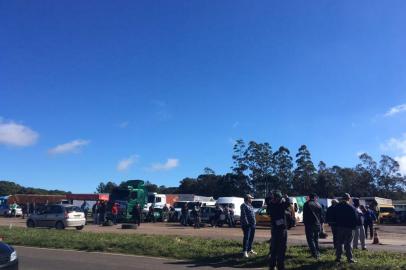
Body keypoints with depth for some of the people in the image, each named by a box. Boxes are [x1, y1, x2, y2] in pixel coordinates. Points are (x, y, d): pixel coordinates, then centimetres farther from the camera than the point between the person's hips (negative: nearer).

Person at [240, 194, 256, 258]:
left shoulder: (250, 206, 19)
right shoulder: (244, 205, -10)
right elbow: (244, 215, -17)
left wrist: (255, 222, 14)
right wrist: (246, 223, -21)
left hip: (253, 224, 9)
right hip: (247, 225, -9)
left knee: (251, 237, 14)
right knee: (246, 238, -9)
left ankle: (250, 249, 24)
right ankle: (245, 251, -6)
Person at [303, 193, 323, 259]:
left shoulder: (306, 204, -3)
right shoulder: (318, 205, 8)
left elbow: (305, 215, -5)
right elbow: (321, 215, 11)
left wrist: (305, 223, 1)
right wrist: (321, 223, 16)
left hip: (309, 224, -5)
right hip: (317, 224, 5)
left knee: (310, 239, -3)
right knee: (316, 239, 17)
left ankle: (314, 254, -14)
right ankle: (317, 253, 18)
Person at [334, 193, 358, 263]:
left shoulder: (337, 207, 3)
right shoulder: (352, 208, -10)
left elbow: (334, 218, 8)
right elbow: (356, 218, -6)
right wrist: (354, 226, 4)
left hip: (339, 227, 4)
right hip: (349, 228, -4)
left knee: (339, 243, 10)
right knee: (348, 243, 0)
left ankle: (338, 257, 12)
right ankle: (349, 258, 2)